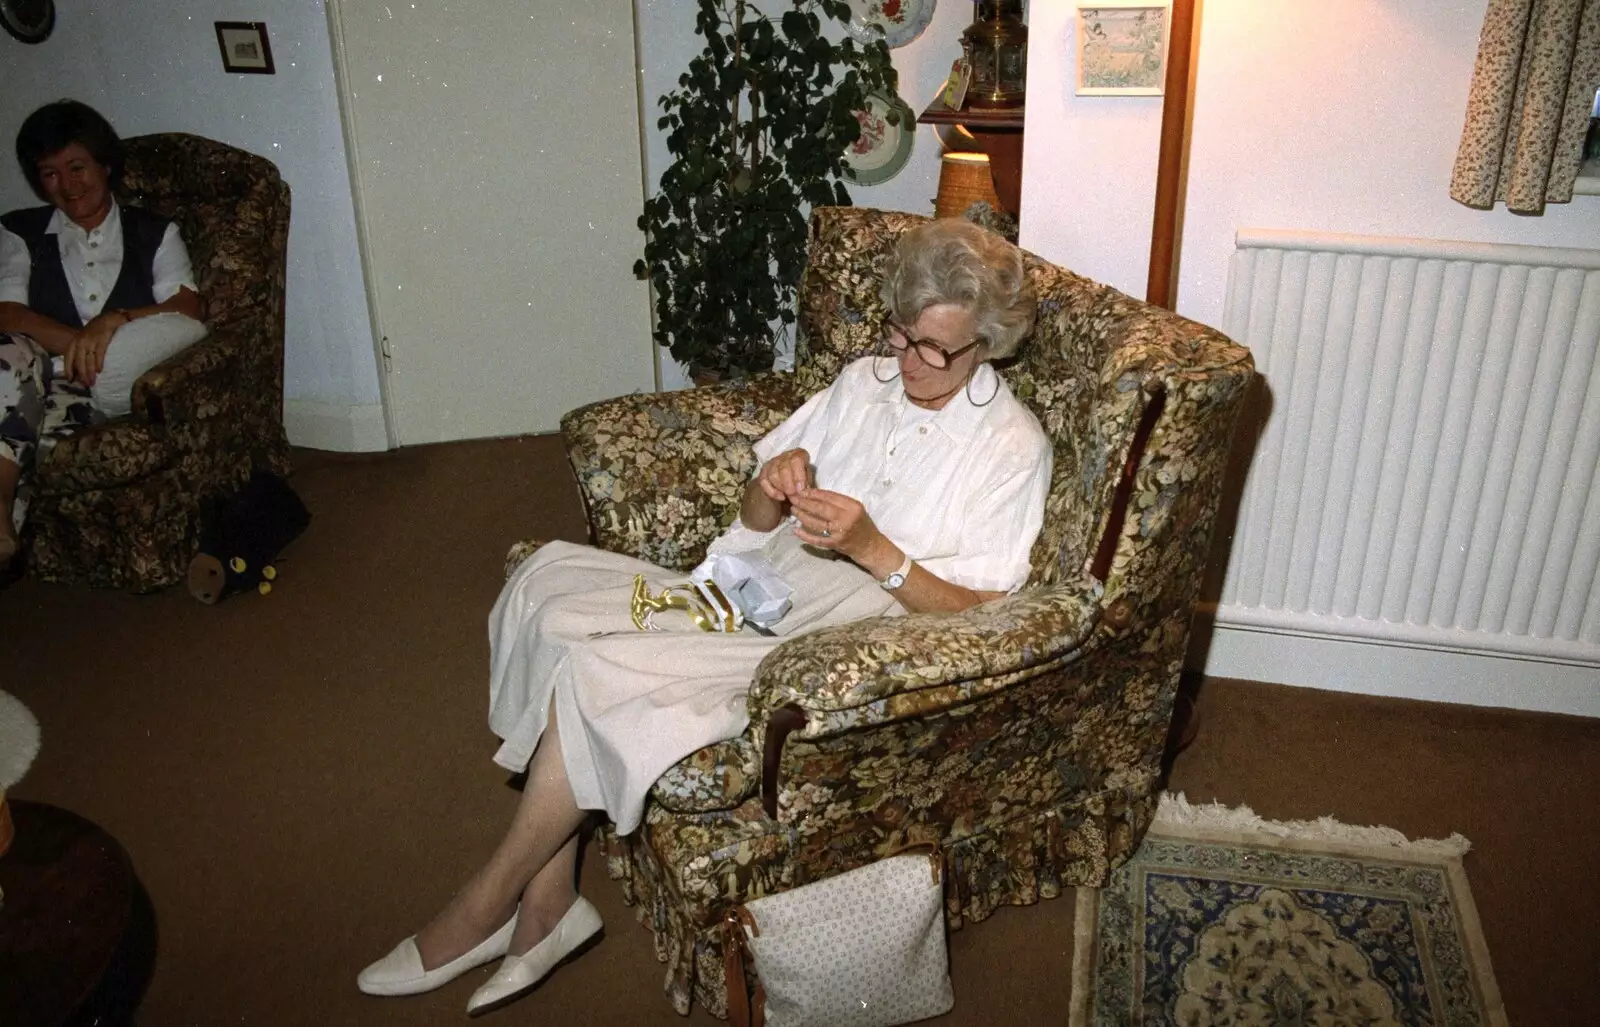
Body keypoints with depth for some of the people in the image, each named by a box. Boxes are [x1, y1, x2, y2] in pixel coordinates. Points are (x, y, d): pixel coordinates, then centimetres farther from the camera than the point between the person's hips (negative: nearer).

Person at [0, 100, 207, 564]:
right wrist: (77, 343, -18)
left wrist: (116, 320, -18)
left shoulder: (155, 233, 21)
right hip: (46, 380, 1)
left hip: (119, 387, 0)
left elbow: (189, 311, 2)